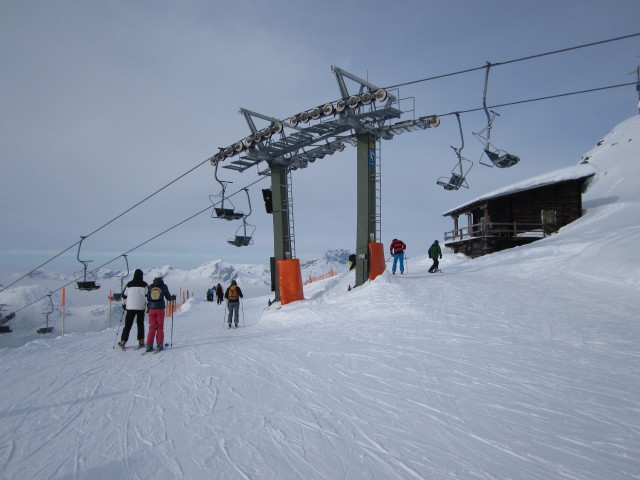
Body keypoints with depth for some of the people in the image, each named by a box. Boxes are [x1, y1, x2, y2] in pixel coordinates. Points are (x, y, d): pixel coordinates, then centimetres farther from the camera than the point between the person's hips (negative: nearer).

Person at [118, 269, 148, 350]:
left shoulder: (129, 284, 3)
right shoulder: (144, 285, -3)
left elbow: (124, 295, 7)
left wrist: (124, 304, 19)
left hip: (130, 307, 1)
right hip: (141, 307, -1)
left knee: (128, 325, 6)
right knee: (140, 324, 11)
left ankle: (123, 341, 2)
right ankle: (141, 341, 9)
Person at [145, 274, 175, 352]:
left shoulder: (150, 287, 6)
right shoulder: (163, 286, -1)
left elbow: (148, 298, 8)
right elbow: (168, 297, 2)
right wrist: (173, 298, 23)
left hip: (151, 308, 2)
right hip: (160, 308, -2)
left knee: (152, 327, 7)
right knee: (160, 326, 7)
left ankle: (149, 345, 1)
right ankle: (159, 344, 4)